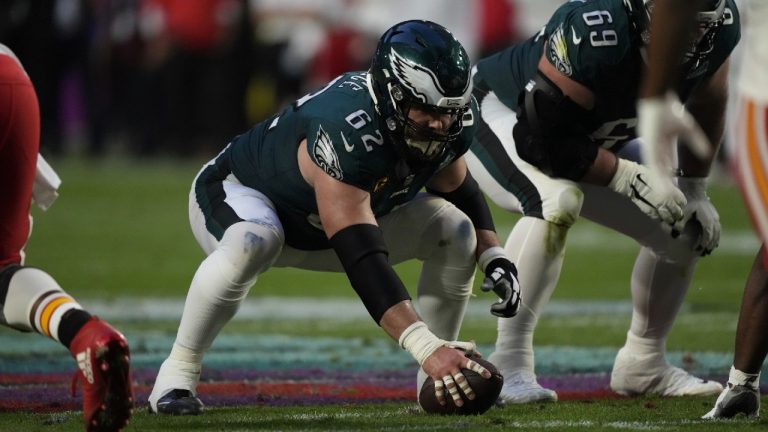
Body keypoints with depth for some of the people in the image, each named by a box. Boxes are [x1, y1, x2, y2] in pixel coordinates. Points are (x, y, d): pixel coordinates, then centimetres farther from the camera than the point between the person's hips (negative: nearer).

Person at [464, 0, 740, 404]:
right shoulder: (595, 35, -41)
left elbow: (706, 101, 3)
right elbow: (541, 139, -33)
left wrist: (694, 189, 5)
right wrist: (629, 178, -31)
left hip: (591, 139, 8)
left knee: (687, 228, 3)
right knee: (557, 200, -37)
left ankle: (643, 363, 23)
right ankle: (509, 363, -29)